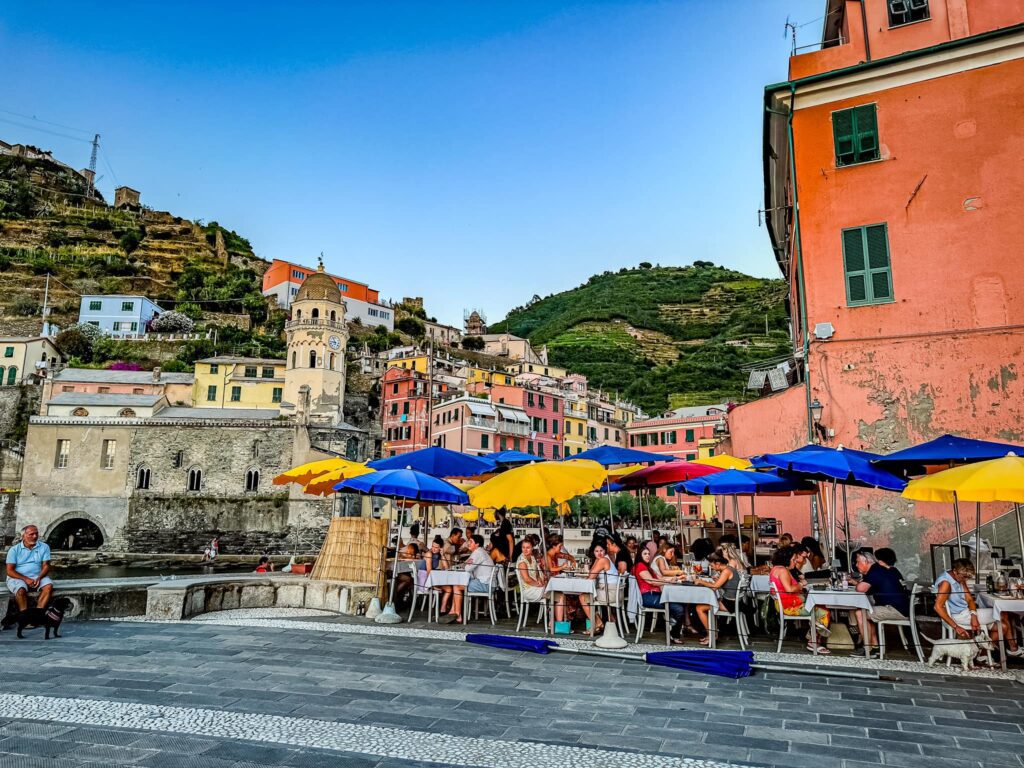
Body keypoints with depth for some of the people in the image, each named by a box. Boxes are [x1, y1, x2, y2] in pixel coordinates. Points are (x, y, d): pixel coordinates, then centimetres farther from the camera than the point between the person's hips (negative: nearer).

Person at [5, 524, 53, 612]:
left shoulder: (44, 547, 3)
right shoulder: (14, 550, -1)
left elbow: (46, 565, 2)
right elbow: (10, 571, -4)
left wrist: (39, 578, -18)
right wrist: (25, 579, -19)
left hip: (37, 576, 2)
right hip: (18, 577, -2)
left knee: (49, 585, -28)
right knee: (21, 590, -34)